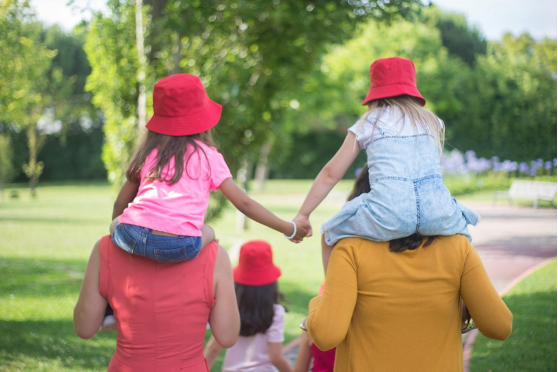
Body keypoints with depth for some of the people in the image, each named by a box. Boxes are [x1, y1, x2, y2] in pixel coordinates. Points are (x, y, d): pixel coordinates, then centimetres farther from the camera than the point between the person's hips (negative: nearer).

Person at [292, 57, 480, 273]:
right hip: (436, 215, 3)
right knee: (462, 226, 36)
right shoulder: (432, 122, 23)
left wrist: (303, 215, 19)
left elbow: (331, 174, 14)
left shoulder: (367, 124, 16)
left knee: (330, 235, 22)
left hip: (388, 218, -2)